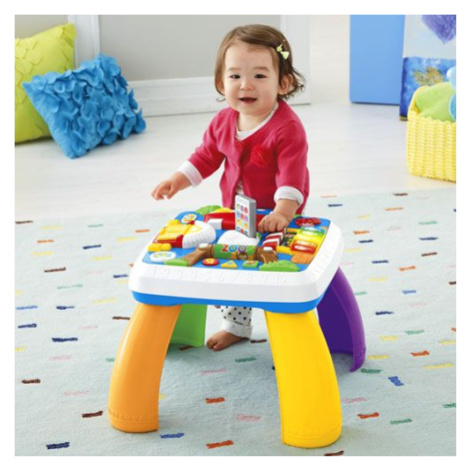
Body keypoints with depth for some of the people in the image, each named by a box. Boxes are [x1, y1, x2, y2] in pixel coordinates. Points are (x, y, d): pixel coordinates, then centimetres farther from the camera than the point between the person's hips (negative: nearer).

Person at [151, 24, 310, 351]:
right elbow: (207, 155, 10)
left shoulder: (288, 128, -24)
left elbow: (291, 174, -32)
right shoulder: (224, 121, -3)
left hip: (274, 219, -7)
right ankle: (236, 324, 38)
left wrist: (281, 213, -43)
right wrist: (179, 180, -2)